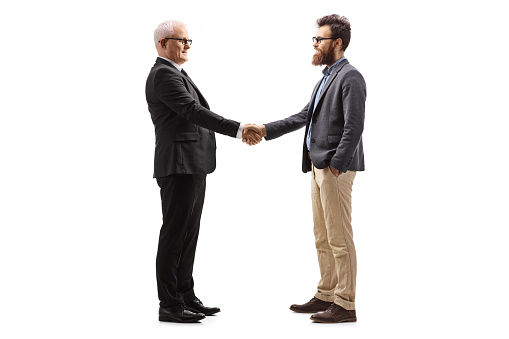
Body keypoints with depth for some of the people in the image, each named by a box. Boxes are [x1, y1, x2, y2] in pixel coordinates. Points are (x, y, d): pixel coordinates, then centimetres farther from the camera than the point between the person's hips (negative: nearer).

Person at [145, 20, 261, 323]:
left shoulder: (176, 74, 20)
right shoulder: (164, 74, -12)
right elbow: (193, 112, -21)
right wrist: (238, 129, -23)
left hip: (193, 167, 10)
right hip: (179, 167, -10)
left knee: (188, 235, 14)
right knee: (175, 235, -5)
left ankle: (186, 297, 21)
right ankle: (170, 305, 0)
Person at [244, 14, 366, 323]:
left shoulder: (350, 77, -11)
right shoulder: (327, 77, 19)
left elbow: (354, 126, -19)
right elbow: (304, 116, 20)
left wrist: (336, 164, -20)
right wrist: (266, 130, 12)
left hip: (336, 168, -10)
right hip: (319, 165, 10)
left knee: (339, 239, -5)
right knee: (322, 238, 15)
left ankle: (345, 305, 1)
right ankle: (326, 296, 25)